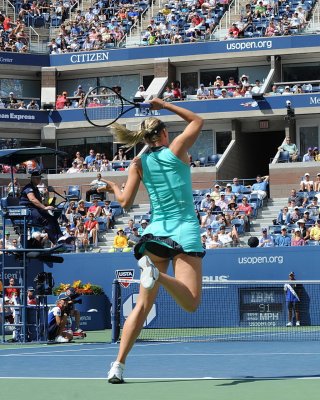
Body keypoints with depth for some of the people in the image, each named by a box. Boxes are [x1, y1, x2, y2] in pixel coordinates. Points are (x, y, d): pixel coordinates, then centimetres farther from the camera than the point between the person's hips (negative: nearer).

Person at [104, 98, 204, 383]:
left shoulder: (139, 164, 5)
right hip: (185, 231, -3)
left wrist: (114, 188, 21)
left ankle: (118, 366, -1)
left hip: (156, 232, 4)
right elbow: (197, 121, 16)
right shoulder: (176, 150, 1)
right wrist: (165, 105, 17)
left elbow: (126, 202, 2)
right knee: (191, 303, -11)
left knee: (143, 305, 8)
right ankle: (157, 273, -39)